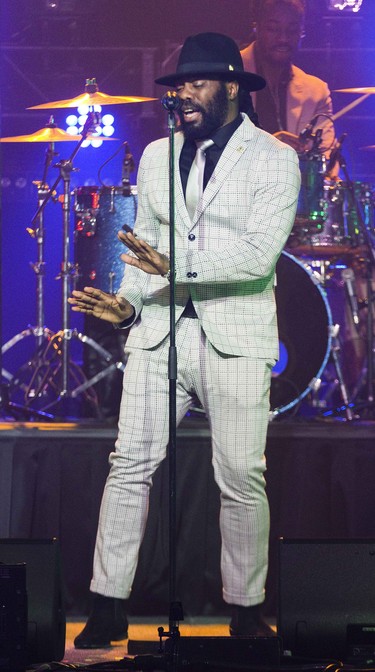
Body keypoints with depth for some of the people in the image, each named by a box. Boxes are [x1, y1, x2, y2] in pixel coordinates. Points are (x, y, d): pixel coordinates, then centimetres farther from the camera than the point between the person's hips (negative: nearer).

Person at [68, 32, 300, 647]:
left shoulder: (274, 158, 0)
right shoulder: (156, 156, 16)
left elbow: (258, 254, -11)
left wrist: (179, 266, -21)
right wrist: (127, 305, 1)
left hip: (236, 335, -3)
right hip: (158, 331, 4)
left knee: (242, 478, -2)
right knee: (130, 465, -3)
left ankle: (247, 609, 13)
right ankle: (109, 608, 3)